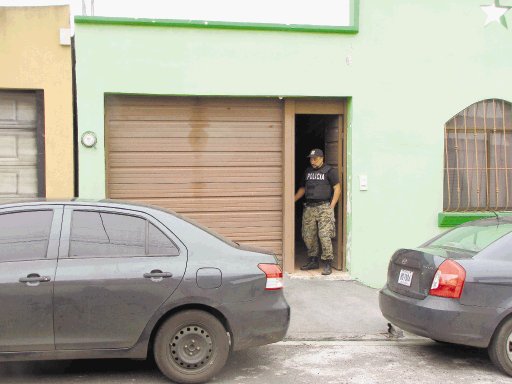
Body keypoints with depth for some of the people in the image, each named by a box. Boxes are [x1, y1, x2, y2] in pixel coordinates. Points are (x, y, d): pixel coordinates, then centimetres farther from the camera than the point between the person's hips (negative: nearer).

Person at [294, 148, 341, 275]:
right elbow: (302, 188, 25)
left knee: (324, 236, -10)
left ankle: (327, 264, -5)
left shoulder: (329, 171, 0)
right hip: (309, 208, 6)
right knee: (308, 236, 5)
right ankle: (313, 261, 19)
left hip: (324, 207, -6)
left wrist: (331, 206, -9)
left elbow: (337, 189, -2)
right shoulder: (308, 172, 17)